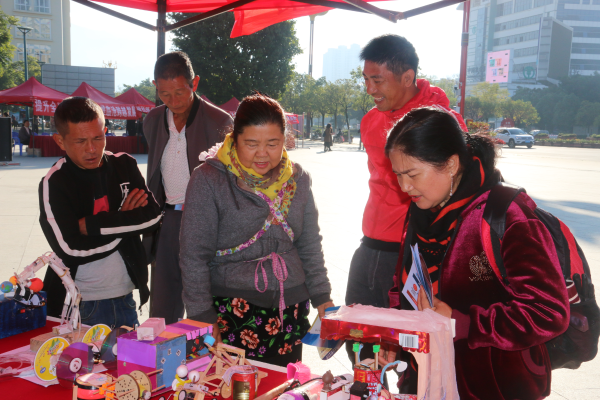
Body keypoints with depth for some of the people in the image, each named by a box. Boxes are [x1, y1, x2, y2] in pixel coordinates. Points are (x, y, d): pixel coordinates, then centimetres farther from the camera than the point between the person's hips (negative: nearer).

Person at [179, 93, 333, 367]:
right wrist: (202, 315, -9)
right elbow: (194, 255, -5)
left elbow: (310, 245, 16)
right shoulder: (209, 179, -6)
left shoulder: (297, 179, 8)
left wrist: (322, 297, 11)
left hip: (290, 310, 4)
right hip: (231, 310, -4)